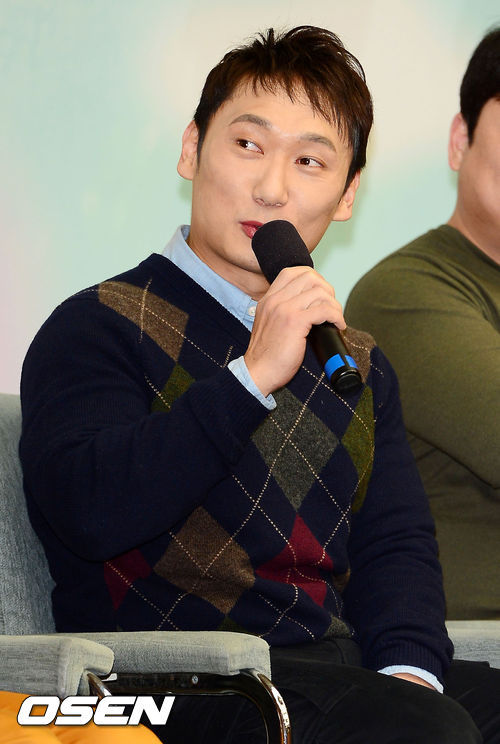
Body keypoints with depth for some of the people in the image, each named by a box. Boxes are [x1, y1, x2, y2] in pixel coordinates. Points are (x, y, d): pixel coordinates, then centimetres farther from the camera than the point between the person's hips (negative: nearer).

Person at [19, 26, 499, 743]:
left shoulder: (356, 362, 21)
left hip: (335, 662, 6)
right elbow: (89, 514, -15)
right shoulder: (97, 328, 2)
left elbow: (396, 542, 12)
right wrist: (253, 377, -17)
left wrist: (408, 668, -8)